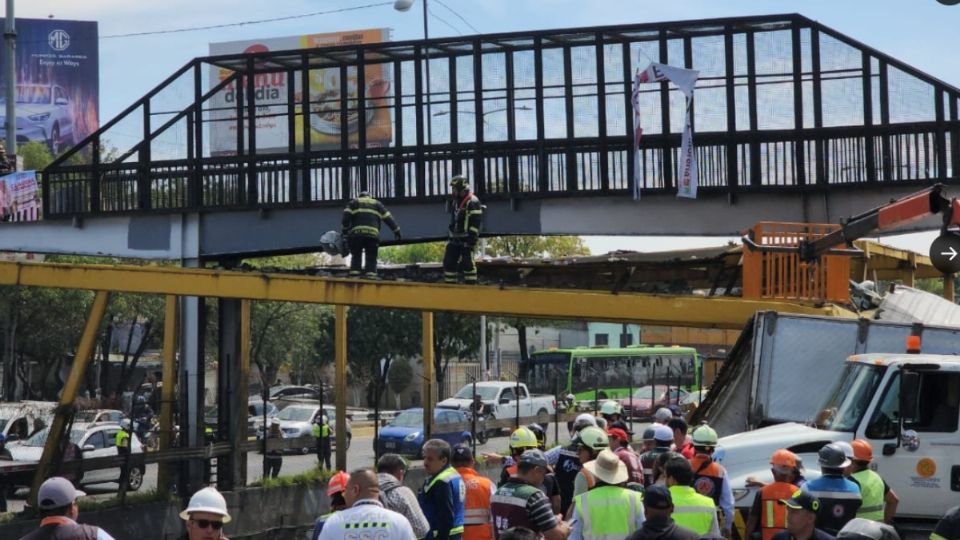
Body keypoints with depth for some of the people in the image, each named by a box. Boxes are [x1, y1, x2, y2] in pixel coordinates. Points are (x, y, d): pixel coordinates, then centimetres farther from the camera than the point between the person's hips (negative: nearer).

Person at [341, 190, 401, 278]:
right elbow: (388, 218, 18)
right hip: (373, 235, 0)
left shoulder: (354, 202, 22)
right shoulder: (377, 204, 25)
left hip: (356, 234, 0)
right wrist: (396, 230, 21)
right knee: (371, 258, 4)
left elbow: (346, 216, 6)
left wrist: (344, 231, 8)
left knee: (356, 257, 7)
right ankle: (370, 275, -12)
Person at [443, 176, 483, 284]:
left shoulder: (472, 202, -12)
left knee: (467, 262, -11)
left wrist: (471, 241, -21)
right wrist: (451, 236, 21)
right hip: (455, 238, 9)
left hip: (466, 238, -9)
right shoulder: (456, 201, 17)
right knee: (448, 261, 5)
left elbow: (475, 223, -17)